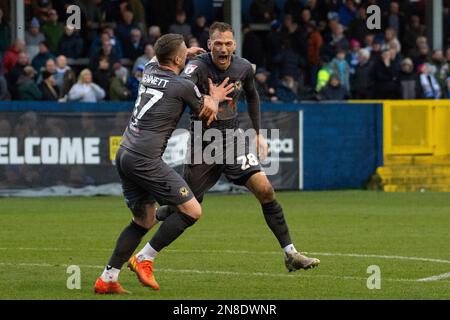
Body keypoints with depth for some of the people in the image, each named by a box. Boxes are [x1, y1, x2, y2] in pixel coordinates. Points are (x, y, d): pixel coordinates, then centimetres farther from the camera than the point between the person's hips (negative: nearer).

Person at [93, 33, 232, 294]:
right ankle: (144, 259, -5)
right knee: (192, 211, -6)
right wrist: (215, 98, 32)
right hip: (145, 159, -9)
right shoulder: (184, 86, -7)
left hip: (125, 155, 9)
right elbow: (208, 113, 13)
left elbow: (156, 61, 43)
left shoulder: (150, 71, 14)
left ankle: (107, 279, 12)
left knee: (144, 221, 16)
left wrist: (189, 53, 42)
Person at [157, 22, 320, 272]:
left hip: (233, 138, 3)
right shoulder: (199, 66, -19)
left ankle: (290, 254, -9)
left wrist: (258, 133, 16)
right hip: (203, 142, -3)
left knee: (265, 190, -13)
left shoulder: (244, 68, -3)